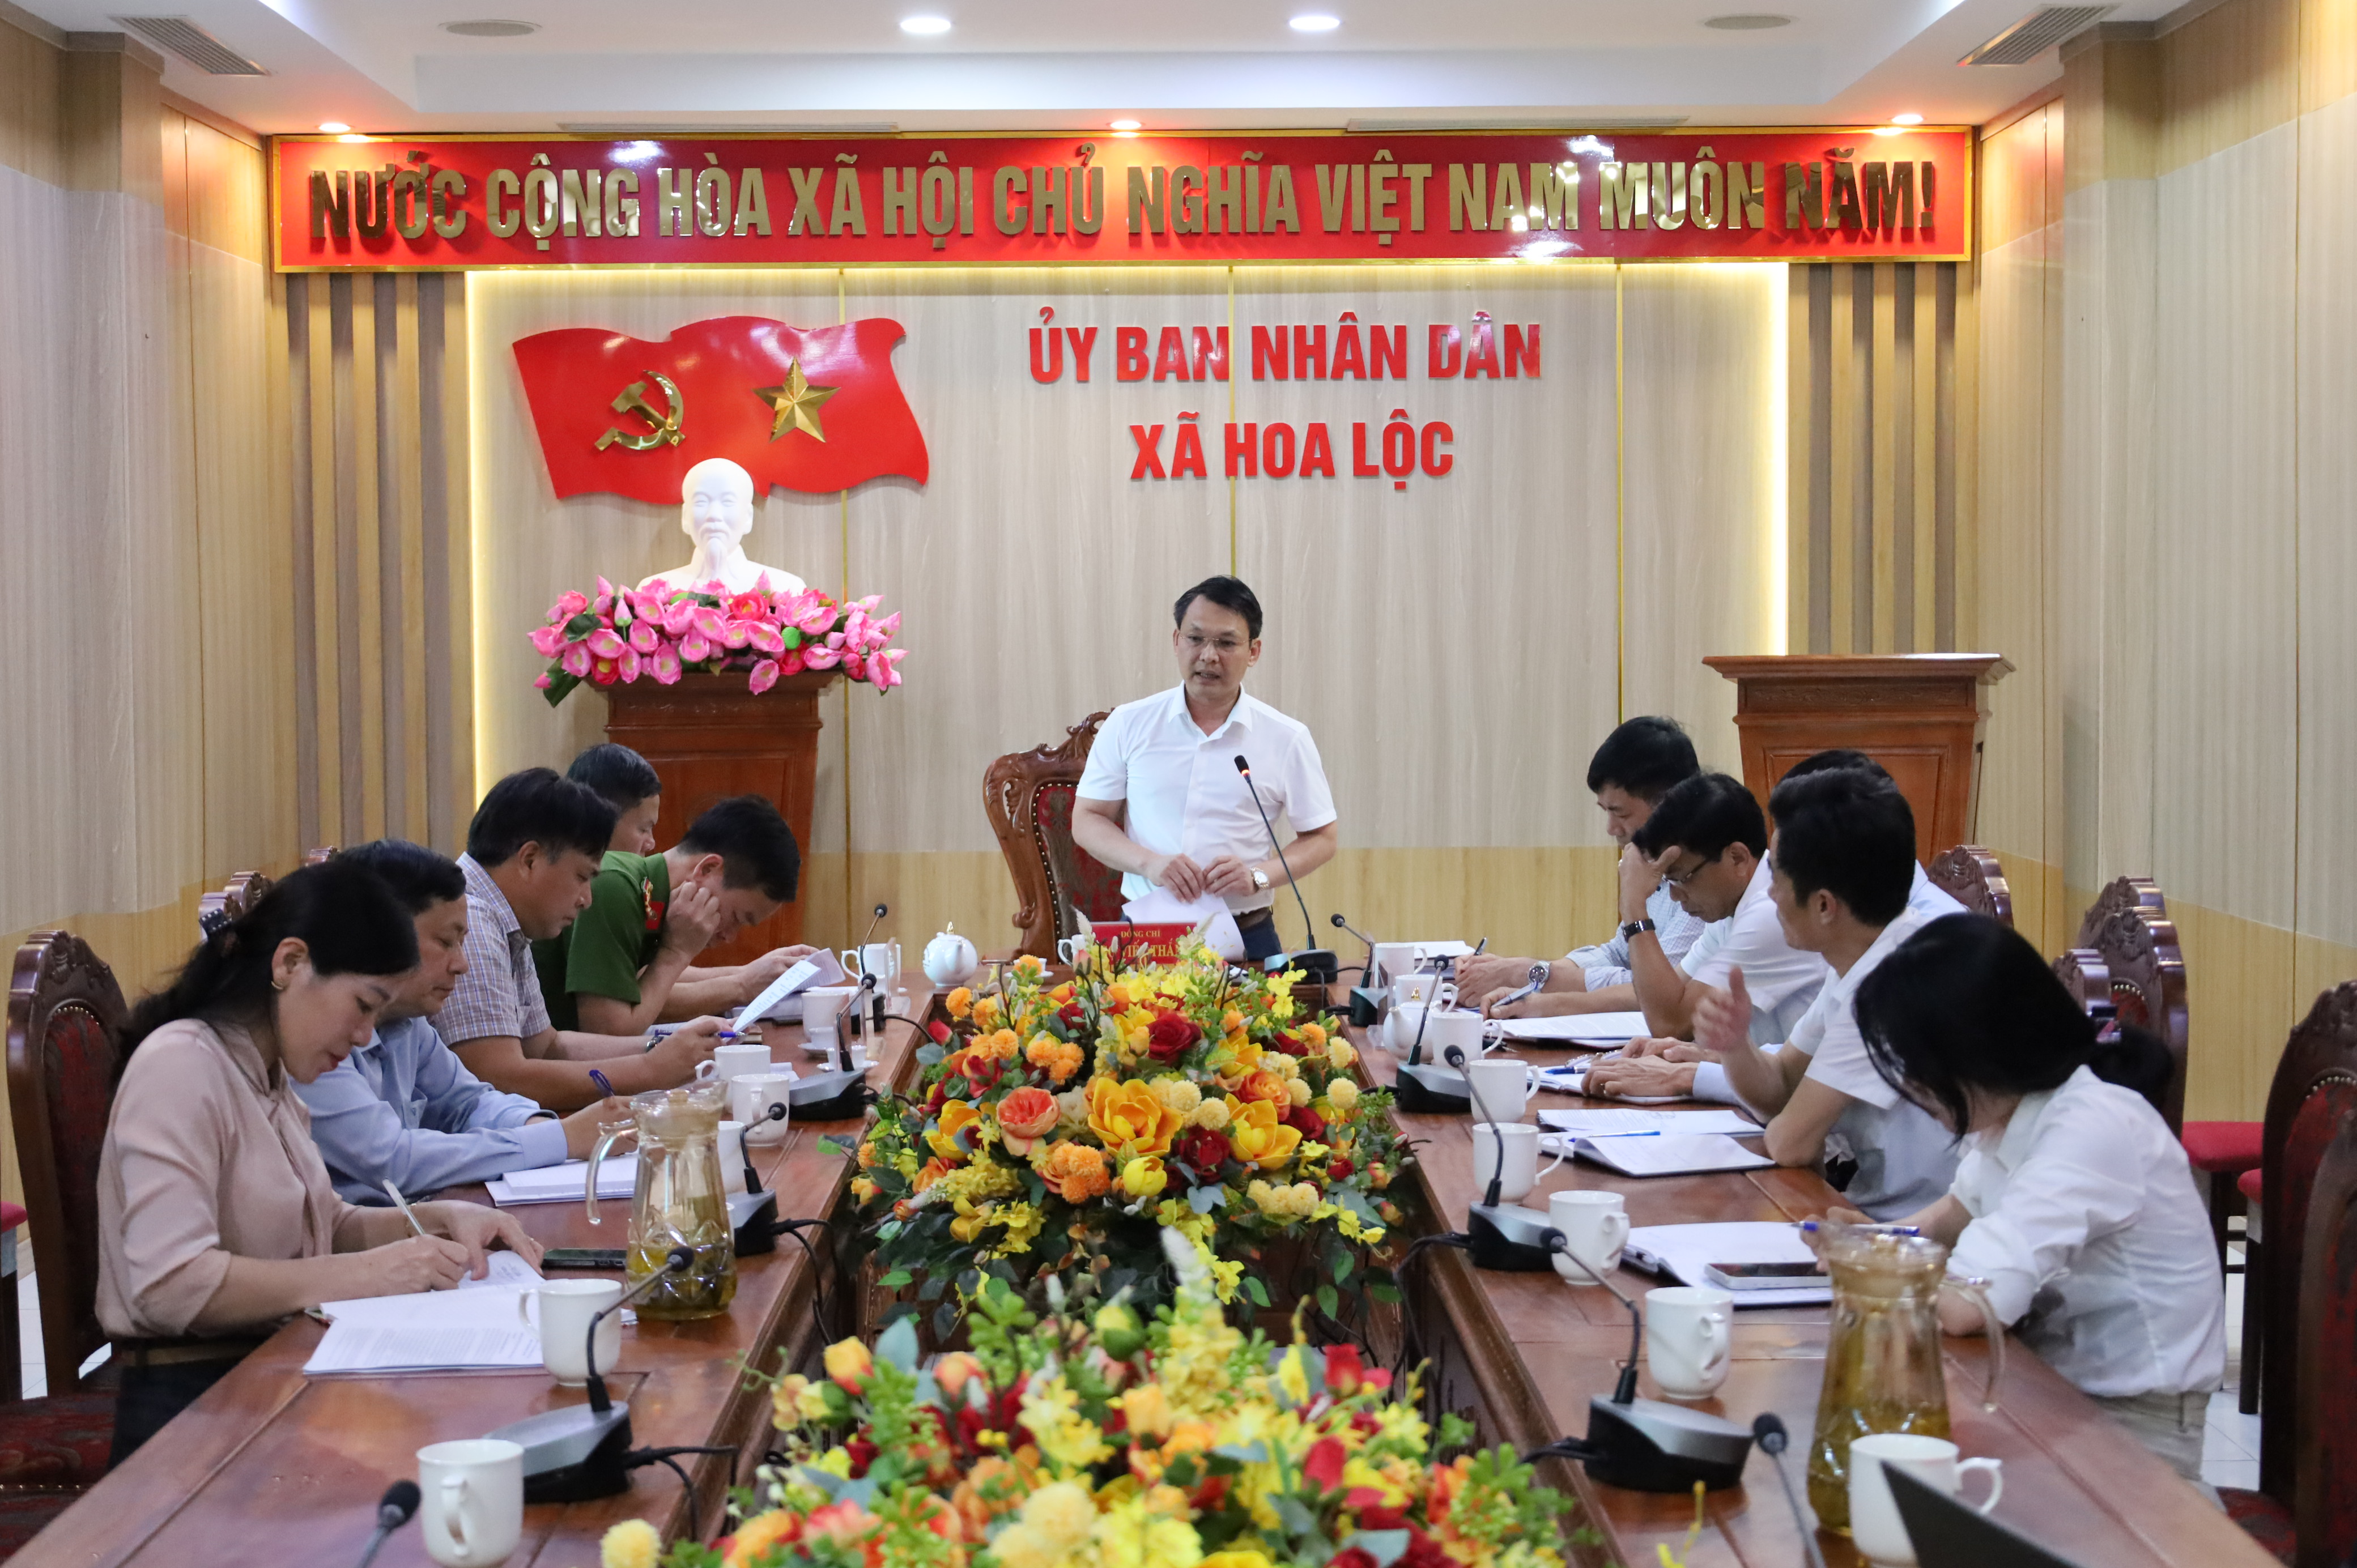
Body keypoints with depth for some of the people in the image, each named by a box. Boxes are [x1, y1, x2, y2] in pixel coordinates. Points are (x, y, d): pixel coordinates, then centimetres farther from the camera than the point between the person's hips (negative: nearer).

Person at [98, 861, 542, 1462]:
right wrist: (367, 1273, -20)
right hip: (190, 1406, -9)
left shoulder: (270, 1077, 15)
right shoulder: (180, 1066, -13)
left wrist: (440, 1221, 8)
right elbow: (170, 1286, -23)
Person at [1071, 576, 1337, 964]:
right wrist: (1148, 863, -12)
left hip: (1246, 939, 0)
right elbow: (1087, 820, 7)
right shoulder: (1129, 725, 5)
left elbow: (1322, 838, 8)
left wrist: (1259, 876, -10)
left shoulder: (1287, 739, 4)